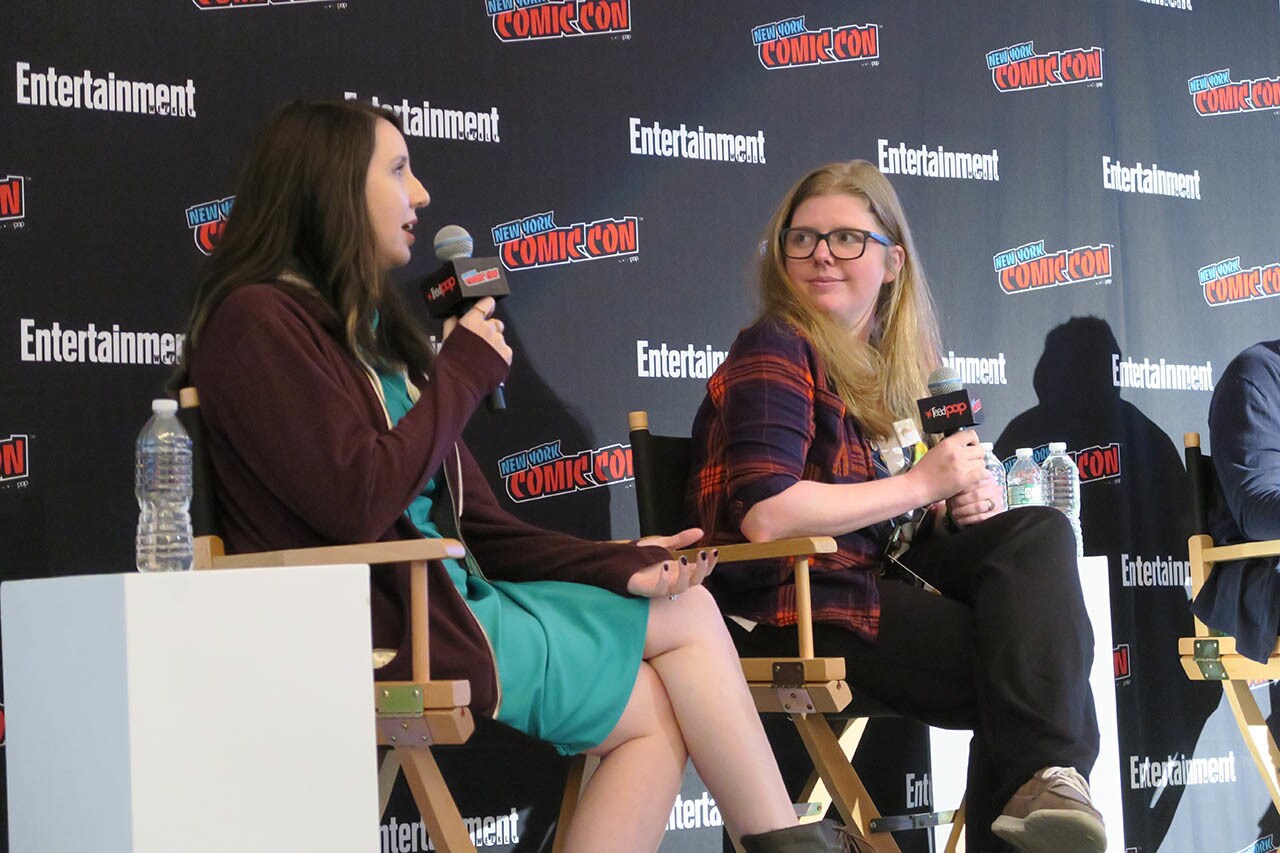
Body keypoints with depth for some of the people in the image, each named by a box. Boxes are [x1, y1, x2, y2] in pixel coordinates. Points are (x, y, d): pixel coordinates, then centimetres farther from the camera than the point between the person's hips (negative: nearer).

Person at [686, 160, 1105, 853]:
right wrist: (923, 485, -16)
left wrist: (965, 503, 1)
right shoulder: (775, 352, -8)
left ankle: (1044, 784, -24)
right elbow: (766, 515, -24)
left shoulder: (898, 361, 17)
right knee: (1031, 654, -22)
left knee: (1040, 534, -18)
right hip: (794, 609, -8)